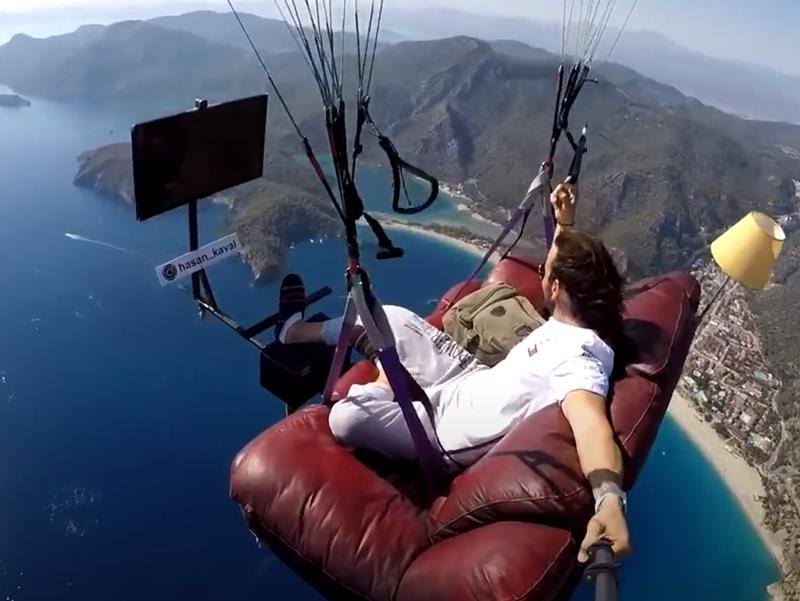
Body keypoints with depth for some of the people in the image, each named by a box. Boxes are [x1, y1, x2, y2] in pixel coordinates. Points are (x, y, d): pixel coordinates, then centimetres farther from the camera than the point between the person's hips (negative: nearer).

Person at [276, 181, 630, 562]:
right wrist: (564, 223, 7)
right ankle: (297, 330, 37)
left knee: (347, 417, -30)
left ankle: (389, 387, 7)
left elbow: (590, 418, -51)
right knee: (390, 318, 13)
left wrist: (609, 498, -67)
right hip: (475, 382, 9)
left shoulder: (579, 354, -32)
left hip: (451, 426, -9)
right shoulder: (572, 319, -3)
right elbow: (568, 264, 19)